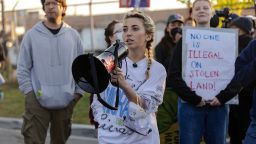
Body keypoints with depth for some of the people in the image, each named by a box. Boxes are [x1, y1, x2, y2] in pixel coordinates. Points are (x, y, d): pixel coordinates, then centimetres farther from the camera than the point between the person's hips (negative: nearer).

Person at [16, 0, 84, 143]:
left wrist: (79, 91, 5)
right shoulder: (32, 35, 0)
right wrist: (29, 91, -5)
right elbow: (23, 68, 2)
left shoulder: (73, 35, 6)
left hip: (65, 101, 2)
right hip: (37, 101, -2)